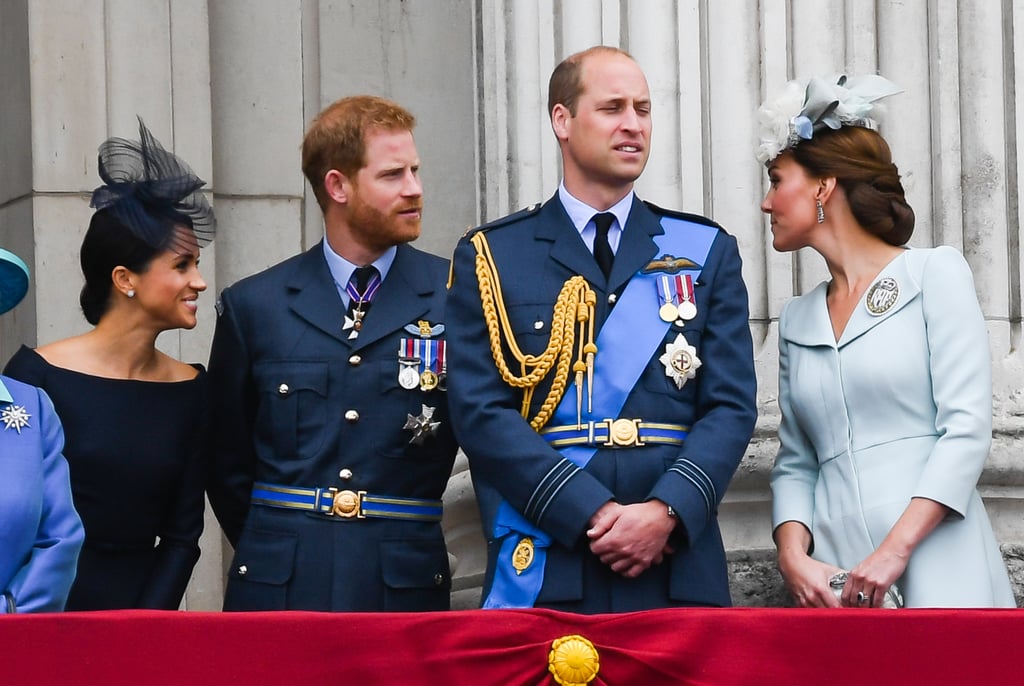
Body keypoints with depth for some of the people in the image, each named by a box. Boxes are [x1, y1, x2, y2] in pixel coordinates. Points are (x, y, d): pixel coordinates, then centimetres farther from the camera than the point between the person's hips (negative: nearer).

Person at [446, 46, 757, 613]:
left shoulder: (707, 252, 11)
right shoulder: (490, 257, 6)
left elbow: (730, 406, 3)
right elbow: (481, 412, -4)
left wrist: (666, 511, -14)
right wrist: (594, 514, -14)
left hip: (679, 570, 2)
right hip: (542, 572, -1)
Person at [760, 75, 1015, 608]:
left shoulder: (935, 274, 2)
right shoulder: (797, 319, 17)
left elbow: (967, 427, -7)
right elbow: (795, 463, 15)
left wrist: (893, 552, -16)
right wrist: (793, 558, -5)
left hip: (936, 568, -4)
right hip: (835, 580, 4)